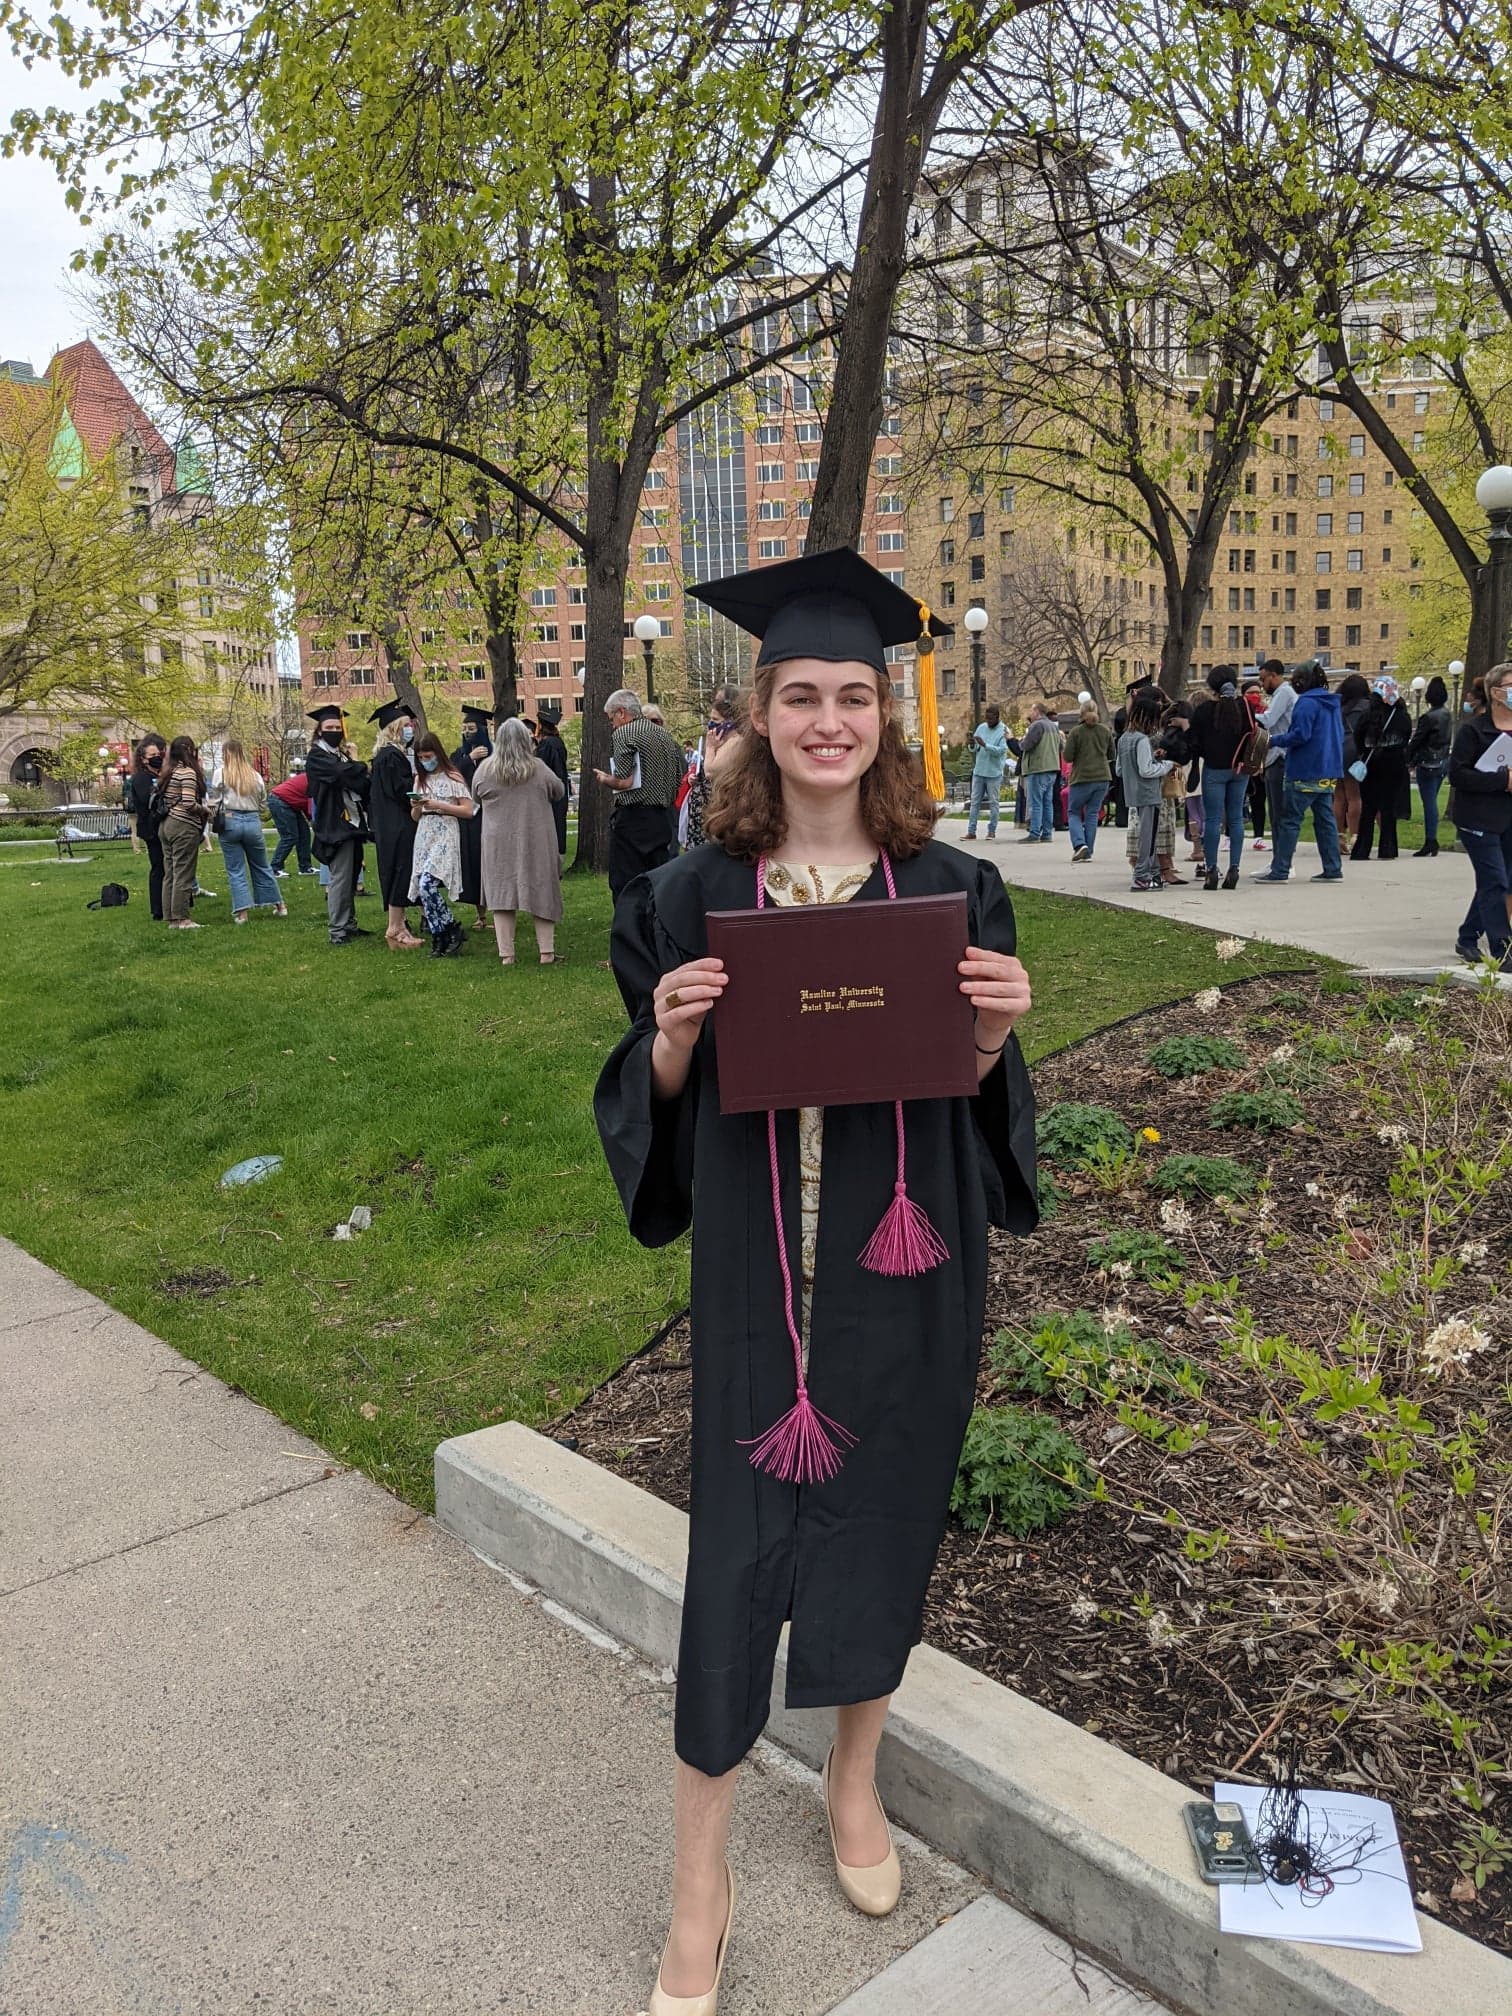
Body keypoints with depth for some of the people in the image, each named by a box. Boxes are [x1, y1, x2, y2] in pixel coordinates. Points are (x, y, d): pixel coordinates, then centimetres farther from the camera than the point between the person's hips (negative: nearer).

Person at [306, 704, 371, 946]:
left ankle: (349, 925, 21)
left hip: (352, 823, 9)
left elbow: (362, 783, 17)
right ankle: (337, 930, -7)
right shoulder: (317, 756, -6)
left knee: (351, 877, 13)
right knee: (340, 878, -10)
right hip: (335, 824, -9)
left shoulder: (342, 755, 20)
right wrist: (357, 764, -5)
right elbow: (344, 774, -23)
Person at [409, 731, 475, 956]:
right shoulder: (420, 780, 16)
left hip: (445, 838, -6)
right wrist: (416, 807, -5)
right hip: (424, 839, 6)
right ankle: (440, 940, 7)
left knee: (427, 884, -21)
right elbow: (415, 817, 18)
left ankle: (453, 931, -8)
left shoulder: (452, 777, -2)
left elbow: (468, 811, -7)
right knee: (423, 891, -1)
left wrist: (439, 805, -14)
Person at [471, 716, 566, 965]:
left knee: (501, 894, 4)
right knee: (541, 892, 7)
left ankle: (506, 954, 0)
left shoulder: (484, 769, -5)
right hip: (536, 840, -1)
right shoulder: (538, 769, -9)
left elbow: (476, 799, 11)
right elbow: (559, 792, 7)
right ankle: (546, 951, 6)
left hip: (498, 843, 1)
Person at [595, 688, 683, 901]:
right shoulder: (665, 735, 15)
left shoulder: (623, 735, -8)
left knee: (624, 884, -3)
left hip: (634, 818, -7)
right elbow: (678, 780, 16)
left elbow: (624, 782, -17)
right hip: (666, 818, 7)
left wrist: (604, 779, 2)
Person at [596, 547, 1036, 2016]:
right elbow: (654, 1100, 1)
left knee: (885, 1520, 16)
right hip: (756, 1269, -1)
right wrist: (671, 1040, -19)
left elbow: (981, 1095, 4)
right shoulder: (697, 897, -4)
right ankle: (700, 1884, 26)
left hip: (907, 1267, 2)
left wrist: (997, 1033, -16)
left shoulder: (951, 891, -1)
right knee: (737, 1549, 5)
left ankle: (854, 1782, 44)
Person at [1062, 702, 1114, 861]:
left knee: (1073, 812, 9)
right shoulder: (1105, 730, 2)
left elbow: (1068, 757, -10)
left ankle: (1080, 844, -11)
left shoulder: (1076, 732, -10)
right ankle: (1088, 852, 7)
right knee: (1092, 813, 10)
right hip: (1102, 777, 4)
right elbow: (1111, 755, 10)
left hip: (1082, 778, -3)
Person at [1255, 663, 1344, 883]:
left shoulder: (1306, 703, -12)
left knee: (1289, 820, -5)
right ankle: (1332, 869, 11)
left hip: (1306, 772, -9)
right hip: (1329, 772, 9)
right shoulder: (1333, 703, 16)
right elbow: (1339, 735, 21)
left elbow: (1300, 734, -19)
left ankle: (1280, 871, -6)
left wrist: (1274, 740, -9)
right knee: (1325, 818, 11)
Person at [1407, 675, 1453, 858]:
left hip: (1429, 764, -8)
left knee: (1429, 802, -6)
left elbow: (1416, 740, -13)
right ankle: (1432, 841, 15)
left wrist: (1410, 761, 0)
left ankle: (1430, 841, -5)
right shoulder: (1447, 715, 9)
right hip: (1443, 761, 8)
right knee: (1432, 802, 13)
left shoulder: (1428, 717, -17)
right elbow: (1448, 739, 13)